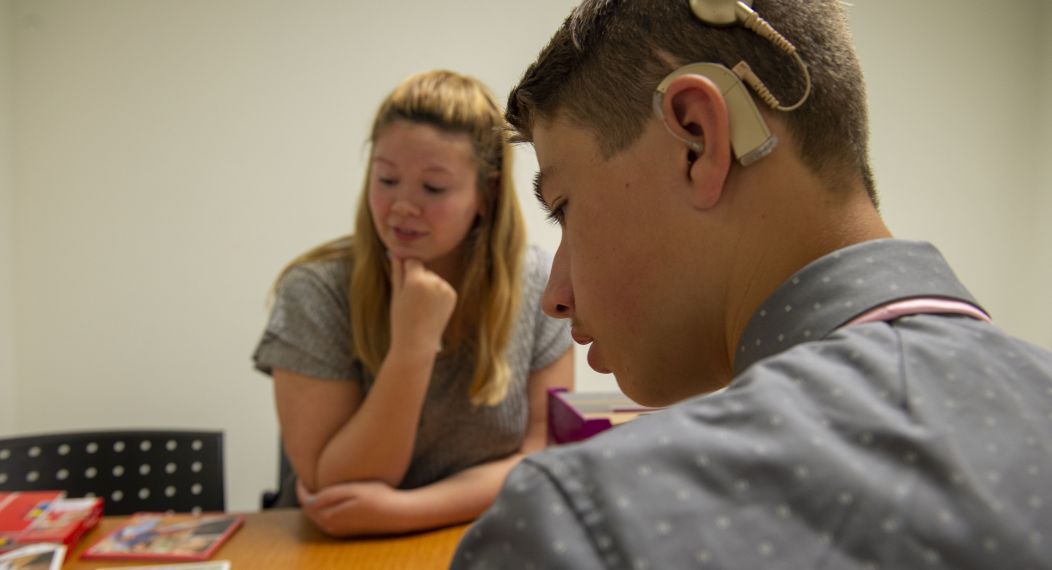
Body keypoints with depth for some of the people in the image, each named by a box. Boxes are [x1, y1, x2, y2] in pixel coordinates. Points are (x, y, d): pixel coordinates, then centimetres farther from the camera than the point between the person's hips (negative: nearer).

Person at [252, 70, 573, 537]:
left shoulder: (538, 284, -6)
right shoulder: (316, 292, -11)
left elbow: (543, 456, -6)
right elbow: (332, 490, -13)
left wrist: (406, 508, -17)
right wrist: (413, 345, -22)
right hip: (343, 551, -1)